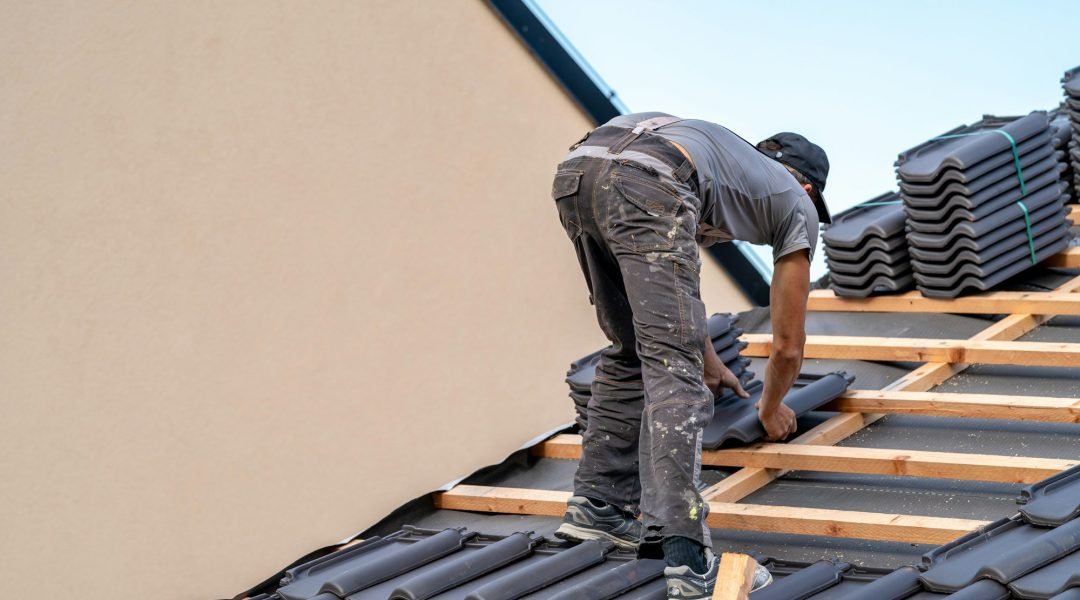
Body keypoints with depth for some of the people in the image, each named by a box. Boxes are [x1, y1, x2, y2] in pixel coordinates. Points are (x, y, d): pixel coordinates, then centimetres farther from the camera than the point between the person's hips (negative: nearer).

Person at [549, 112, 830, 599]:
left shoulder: (731, 158, 45)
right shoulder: (798, 204, 28)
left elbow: (668, 285, 56)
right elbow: (788, 344, 32)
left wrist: (709, 362, 68)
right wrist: (771, 411, 51)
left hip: (575, 171, 7)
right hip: (645, 184, -7)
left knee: (631, 354, 24)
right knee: (673, 367, -8)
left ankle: (598, 508, 22)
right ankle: (685, 554, -19)